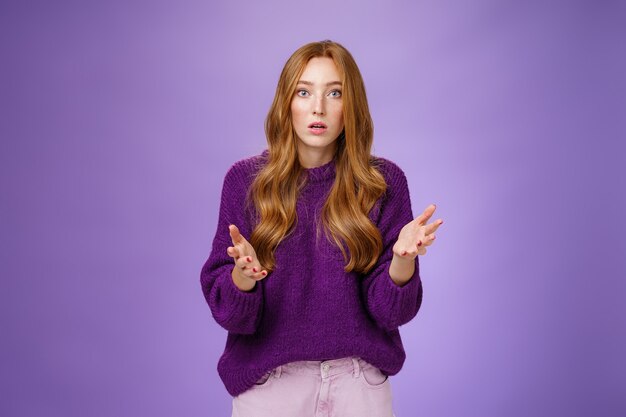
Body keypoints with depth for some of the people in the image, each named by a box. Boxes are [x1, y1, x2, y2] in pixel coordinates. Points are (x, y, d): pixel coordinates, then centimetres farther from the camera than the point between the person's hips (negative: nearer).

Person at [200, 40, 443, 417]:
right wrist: (242, 276, -29)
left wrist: (403, 258, -27)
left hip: (358, 383, 0)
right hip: (267, 382, 0)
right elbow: (227, 308, -8)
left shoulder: (384, 181, -5)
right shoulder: (246, 178, -5)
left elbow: (390, 310, -7)